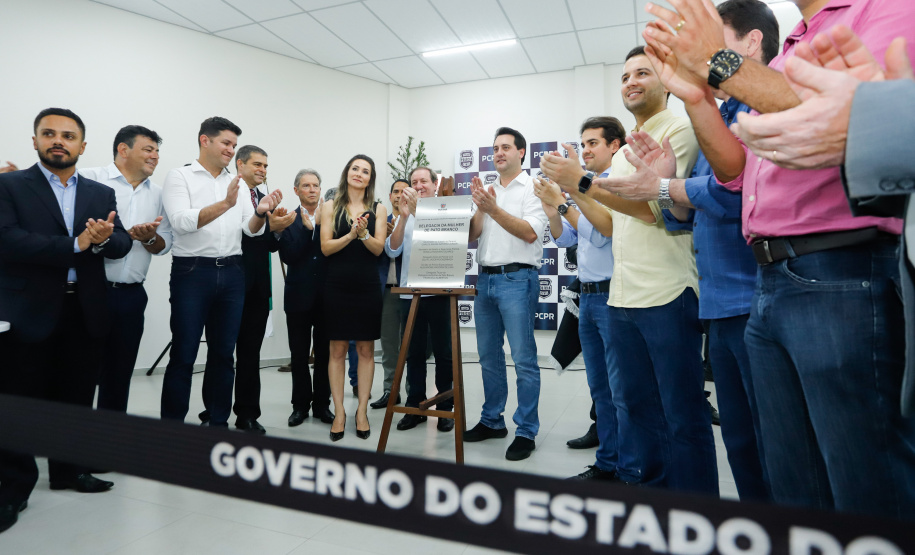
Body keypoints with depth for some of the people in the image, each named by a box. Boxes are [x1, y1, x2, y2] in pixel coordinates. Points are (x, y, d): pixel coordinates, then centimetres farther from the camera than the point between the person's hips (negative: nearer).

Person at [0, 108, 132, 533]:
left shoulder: (102, 194, 11)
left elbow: (122, 243, 0)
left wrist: (103, 239, -22)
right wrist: (75, 245, -19)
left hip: (85, 312, 4)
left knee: (77, 397, 13)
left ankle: (69, 469, 30)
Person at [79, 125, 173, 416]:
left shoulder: (157, 193, 13)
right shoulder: (90, 179, -2)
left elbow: (164, 245, 9)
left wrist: (150, 238, -9)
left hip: (132, 295, 5)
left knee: (120, 371, 13)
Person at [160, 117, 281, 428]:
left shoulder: (238, 184, 14)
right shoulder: (180, 177, 1)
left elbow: (251, 229, 6)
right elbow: (181, 222, -14)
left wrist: (261, 213, -16)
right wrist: (224, 204, -25)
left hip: (231, 274, 5)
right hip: (192, 271, -4)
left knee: (223, 353, 10)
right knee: (183, 355, 0)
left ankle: (218, 422, 21)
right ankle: (171, 425, 11)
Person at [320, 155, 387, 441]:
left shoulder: (378, 209, 8)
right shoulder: (331, 207, 7)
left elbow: (378, 248, -1)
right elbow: (325, 247, -2)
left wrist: (363, 233, -20)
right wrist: (350, 235, -17)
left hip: (368, 286, 1)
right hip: (337, 286, 0)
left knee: (366, 350, 5)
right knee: (337, 350, 3)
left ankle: (362, 411, 15)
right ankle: (339, 412, 13)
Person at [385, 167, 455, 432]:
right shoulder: (405, 216, 12)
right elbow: (392, 251, 0)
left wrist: (418, 210, -18)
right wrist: (404, 216, -10)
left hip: (439, 292, -3)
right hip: (409, 293, 4)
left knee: (443, 353, 5)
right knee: (413, 353, 10)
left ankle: (445, 408, 17)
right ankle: (415, 407, 22)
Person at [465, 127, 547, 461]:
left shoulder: (532, 189, 0)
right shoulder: (487, 191, 16)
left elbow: (530, 233, -13)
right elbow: (471, 235, 10)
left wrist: (494, 210, -16)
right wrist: (480, 208, -6)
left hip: (517, 279, -6)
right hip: (486, 279, 7)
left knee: (523, 358, -4)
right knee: (489, 356, 13)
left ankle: (526, 431, 5)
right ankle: (492, 421, 25)